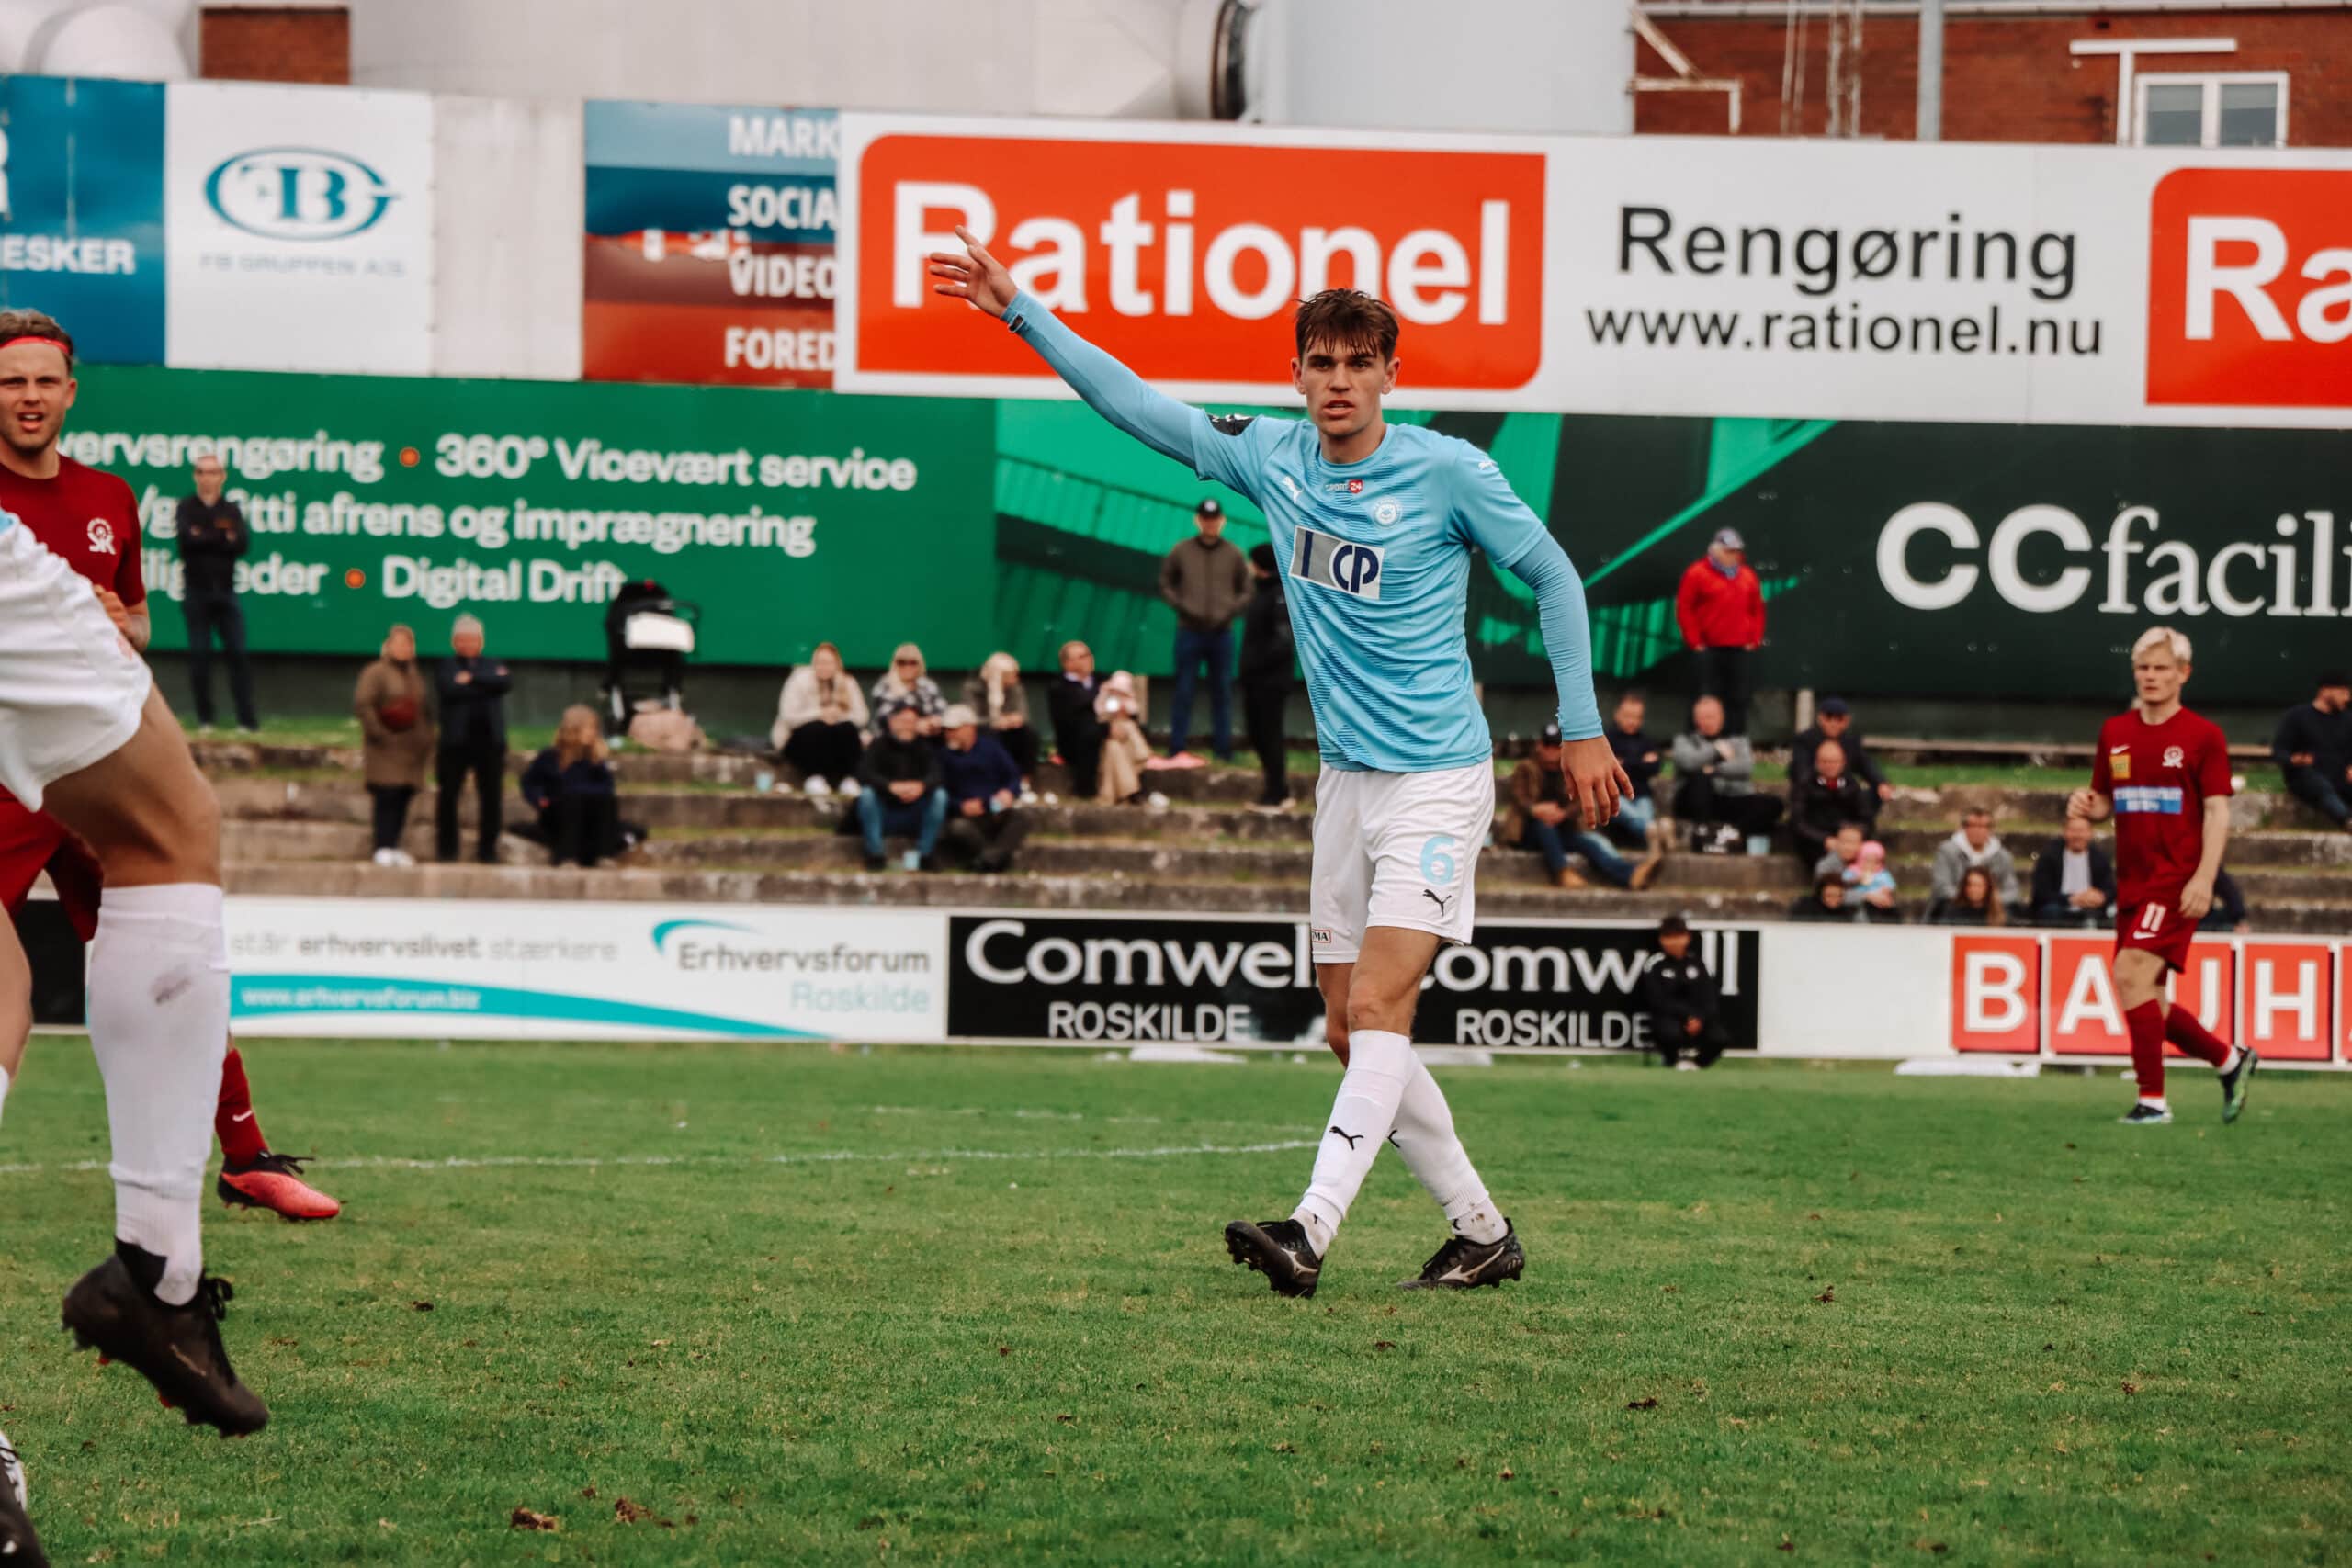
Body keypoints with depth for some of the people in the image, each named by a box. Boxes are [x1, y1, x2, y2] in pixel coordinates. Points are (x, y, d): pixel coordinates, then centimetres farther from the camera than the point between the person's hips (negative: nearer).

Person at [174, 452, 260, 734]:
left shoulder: (231, 510, 10)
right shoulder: (187, 507, 4)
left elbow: (242, 542, -6)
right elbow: (187, 538, -14)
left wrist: (205, 538, -16)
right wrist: (222, 536, -9)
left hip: (226, 591, 1)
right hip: (196, 591, -1)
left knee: (237, 653, -3)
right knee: (199, 654, 0)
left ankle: (247, 719, -4)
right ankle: (204, 718, 7)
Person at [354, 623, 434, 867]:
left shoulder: (416, 675, 19)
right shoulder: (375, 673, -3)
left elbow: (423, 709, 25)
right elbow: (361, 704, -10)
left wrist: (427, 740, 13)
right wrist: (377, 731, -16)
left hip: (411, 750, 6)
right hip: (386, 749, -6)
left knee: (404, 798, 4)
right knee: (387, 797, -13)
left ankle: (393, 846, 9)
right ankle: (384, 848, -12)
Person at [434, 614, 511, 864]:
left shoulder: (492, 666, 16)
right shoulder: (446, 668, 8)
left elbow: (506, 683, -6)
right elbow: (450, 689, -14)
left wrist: (472, 679, -10)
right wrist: (488, 684, -7)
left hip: (490, 740, 2)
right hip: (456, 740, -2)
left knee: (490, 796, 1)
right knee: (448, 796, 0)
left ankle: (487, 850, 8)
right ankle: (447, 849, 8)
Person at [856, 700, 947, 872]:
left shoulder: (925, 746, 0)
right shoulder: (880, 745, -4)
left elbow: (936, 773, -17)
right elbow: (864, 774, -20)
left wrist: (922, 786, -42)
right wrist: (891, 786, -38)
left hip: (914, 817, 1)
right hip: (885, 812, -1)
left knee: (940, 795, -22)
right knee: (867, 794, -28)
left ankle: (925, 853, -13)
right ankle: (875, 854, -19)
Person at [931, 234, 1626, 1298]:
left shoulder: (1449, 471, -10)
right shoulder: (1273, 458, 3)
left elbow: (1553, 577, 1)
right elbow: (1135, 405, 11)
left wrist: (1581, 729, 0)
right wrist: (1021, 312, 9)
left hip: (1436, 780, -6)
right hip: (1345, 778, 6)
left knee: (1377, 1006, -18)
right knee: (1352, 1033, 6)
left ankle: (1311, 1232, -28)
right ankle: (1482, 1231, 18)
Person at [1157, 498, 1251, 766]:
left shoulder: (1234, 555, 4)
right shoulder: (1181, 552, 2)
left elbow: (1246, 591, 8)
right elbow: (1165, 585, 8)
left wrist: (1230, 611, -8)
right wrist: (1182, 607, -8)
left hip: (1222, 633, 1)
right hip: (1190, 631, -1)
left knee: (1222, 692, 5)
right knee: (1183, 692, 0)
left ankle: (1223, 751, 10)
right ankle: (1177, 750, 2)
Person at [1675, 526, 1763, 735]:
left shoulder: (1748, 575, 14)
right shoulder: (1697, 573, -2)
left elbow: (1757, 609, 19)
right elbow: (1684, 608, -4)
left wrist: (1754, 639, 8)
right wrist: (1695, 642, -7)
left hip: (1740, 649, 4)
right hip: (1709, 650, -4)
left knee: (1738, 700, 4)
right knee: (1709, 701, -6)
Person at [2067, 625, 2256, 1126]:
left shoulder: (2202, 736, -3)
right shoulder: (2114, 733, 12)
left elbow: (2217, 810, -6)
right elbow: (2106, 803, 20)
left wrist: (2204, 878, -17)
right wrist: (2087, 806, -5)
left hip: (2177, 882, -7)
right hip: (2132, 885, 7)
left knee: (2131, 973, -22)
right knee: (2146, 1002, 8)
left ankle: (2152, 1099, -17)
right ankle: (2230, 1060, 28)